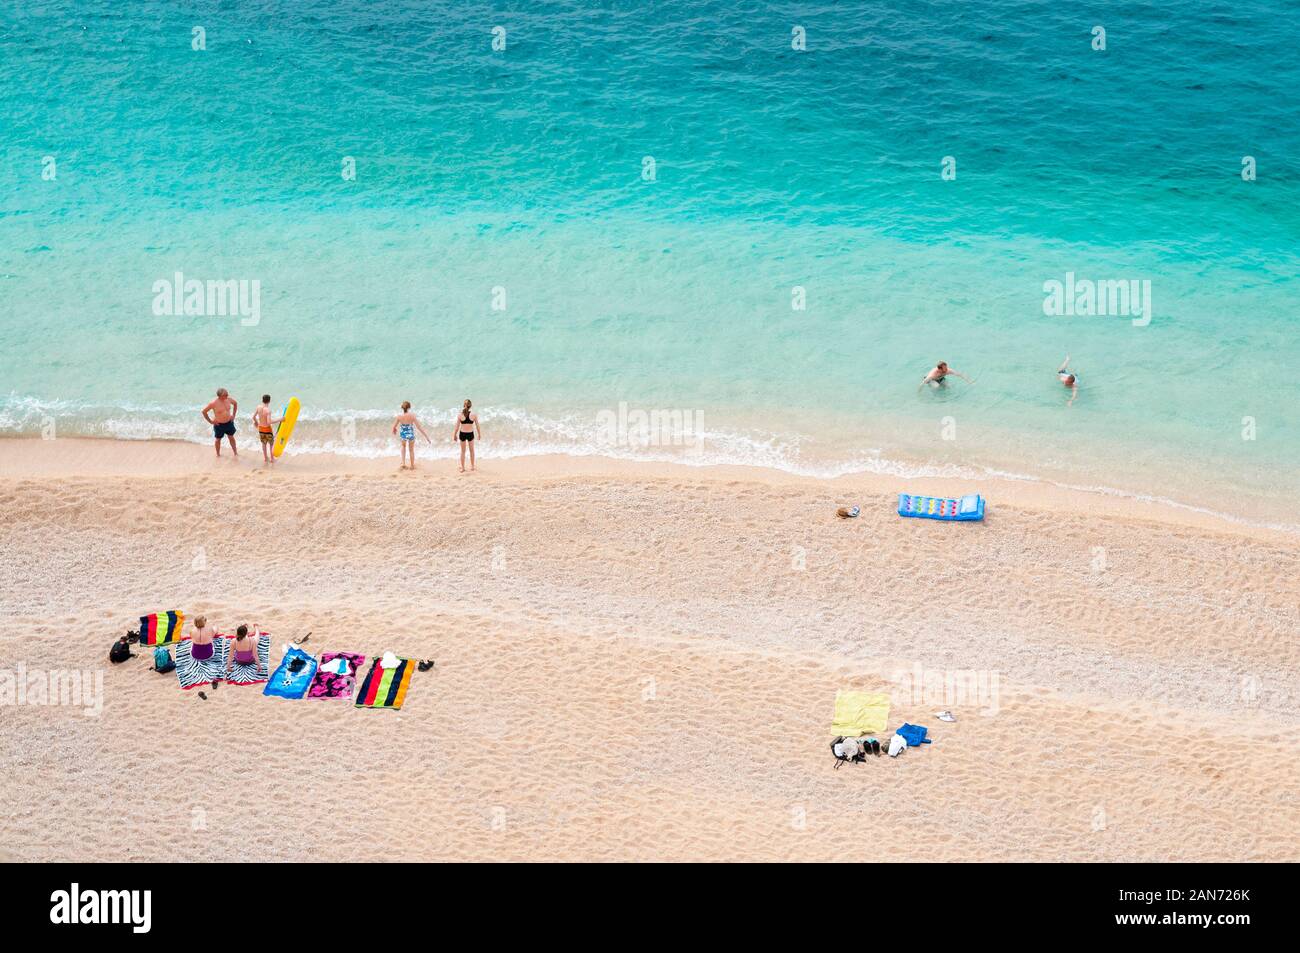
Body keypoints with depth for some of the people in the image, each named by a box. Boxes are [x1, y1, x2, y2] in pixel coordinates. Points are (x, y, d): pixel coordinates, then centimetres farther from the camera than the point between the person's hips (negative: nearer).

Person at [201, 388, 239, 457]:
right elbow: (204, 411, -15)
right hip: (219, 425, -4)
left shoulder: (229, 399, -12)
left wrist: (233, 415, 8)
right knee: (218, 439, 15)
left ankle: (235, 453, 27)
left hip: (229, 422, 4)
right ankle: (218, 454, 34)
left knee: (231, 438, 14)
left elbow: (235, 403, 11)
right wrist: (210, 421, -11)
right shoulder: (214, 403, -25)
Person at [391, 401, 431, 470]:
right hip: (411, 435, -1)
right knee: (411, 450, 27)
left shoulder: (399, 416, -16)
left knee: (403, 446, 36)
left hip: (402, 435, 1)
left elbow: (394, 428, -6)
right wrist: (427, 437, -10)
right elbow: (419, 427, -17)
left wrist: (394, 431, 20)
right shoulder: (412, 416, -20)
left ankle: (403, 463, 25)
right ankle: (412, 466, 42)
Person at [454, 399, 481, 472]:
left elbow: (457, 426, -6)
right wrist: (479, 434, 10)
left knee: (462, 451, 16)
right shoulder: (474, 414, -13)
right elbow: (477, 426, -4)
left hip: (462, 434, 0)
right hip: (470, 434, 0)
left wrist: (455, 435, 8)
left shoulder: (460, 415, -12)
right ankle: (472, 466, 32)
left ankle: (462, 468, 22)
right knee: (471, 450, 22)